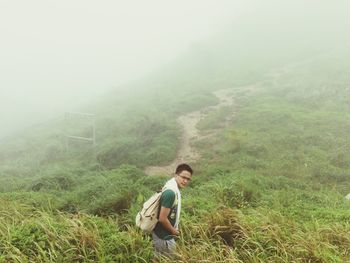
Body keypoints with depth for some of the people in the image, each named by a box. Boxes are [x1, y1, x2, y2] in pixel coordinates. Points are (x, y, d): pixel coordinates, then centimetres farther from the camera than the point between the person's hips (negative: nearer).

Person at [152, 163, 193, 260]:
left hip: (163, 234, 9)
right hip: (164, 236, -9)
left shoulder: (173, 188, 2)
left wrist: (173, 229, 14)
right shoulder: (171, 192, -29)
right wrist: (173, 231, -12)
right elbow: (162, 219, -28)